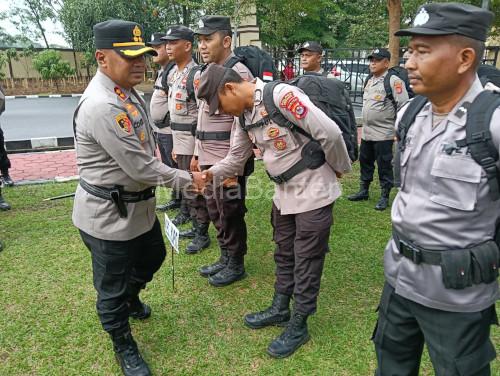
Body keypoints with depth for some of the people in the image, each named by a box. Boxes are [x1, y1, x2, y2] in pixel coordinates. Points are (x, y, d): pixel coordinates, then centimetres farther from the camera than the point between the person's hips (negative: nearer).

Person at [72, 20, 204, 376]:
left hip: (139, 205, 10)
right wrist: (187, 180, -13)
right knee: (112, 288, 12)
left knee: (153, 257, 29)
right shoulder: (101, 106, -28)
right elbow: (140, 168, -26)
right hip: (108, 216, -9)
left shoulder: (129, 92, 4)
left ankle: (130, 299, 59)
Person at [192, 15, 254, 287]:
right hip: (209, 160, 9)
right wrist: (198, 154, 19)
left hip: (228, 162, -9)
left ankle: (236, 265, 25)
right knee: (215, 211, 18)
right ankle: (225, 258, 36)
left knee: (230, 215, 5)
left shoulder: (238, 73, -14)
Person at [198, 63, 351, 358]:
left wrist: (339, 168, -9)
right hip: (285, 193, 8)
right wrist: (211, 173, -4)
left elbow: (330, 133, -24)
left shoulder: (280, 96, -24)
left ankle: (299, 325, 23)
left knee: (306, 259, 6)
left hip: (314, 192, -8)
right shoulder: (244, 115, 3)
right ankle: (280, 309, 39)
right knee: (284, 253, 20)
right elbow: (237, 158, 12)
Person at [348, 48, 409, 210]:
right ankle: (363, 191, 31)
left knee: (384, 166, 1)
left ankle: (385, 197, 13)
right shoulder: (370, 81, 14)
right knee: (365, 162, 17)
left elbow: (403, 106, -15)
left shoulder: (394, 81, -12)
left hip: (383, 134, -8)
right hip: (366, 132, 8)